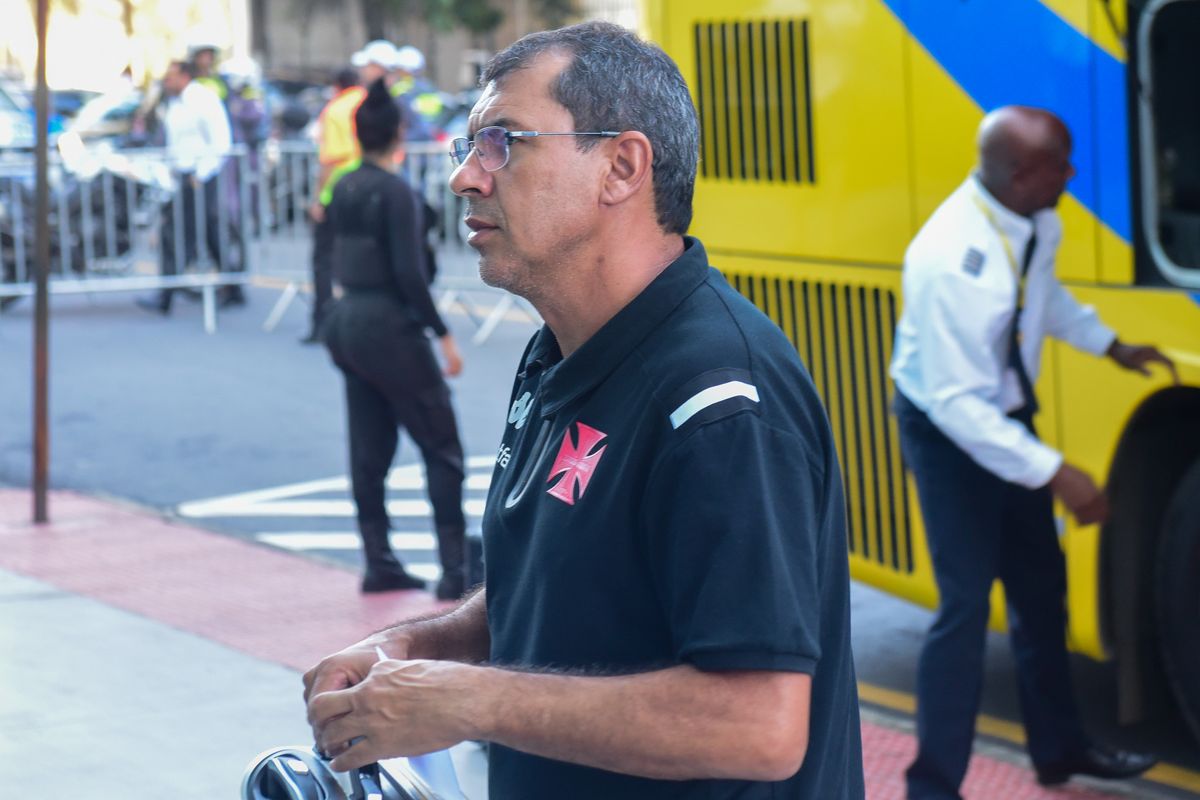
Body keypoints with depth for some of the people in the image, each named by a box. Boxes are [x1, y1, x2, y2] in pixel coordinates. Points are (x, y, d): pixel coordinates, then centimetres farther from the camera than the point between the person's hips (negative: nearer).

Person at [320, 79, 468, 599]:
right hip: (389, 326, -8)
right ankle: (455, 568, -4)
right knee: (441, 445, -1)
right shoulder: (396, 193, -15)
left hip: (348, 321, 8)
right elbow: (409, 273, -19)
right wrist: (443, 335, -15)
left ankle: (379, 563, 15)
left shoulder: (344, 188, 8)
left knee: (369, 450, 12)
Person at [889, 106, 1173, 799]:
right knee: (967, 602, -8)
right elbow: (956, 404, -32)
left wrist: (1110, 345, 16)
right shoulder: (951, 262, -35)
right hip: (950, 432, -8)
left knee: (1041, 586, 17)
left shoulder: (1035, 220, -10)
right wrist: (1056, 473, -31)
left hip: (1008, 417, 8)